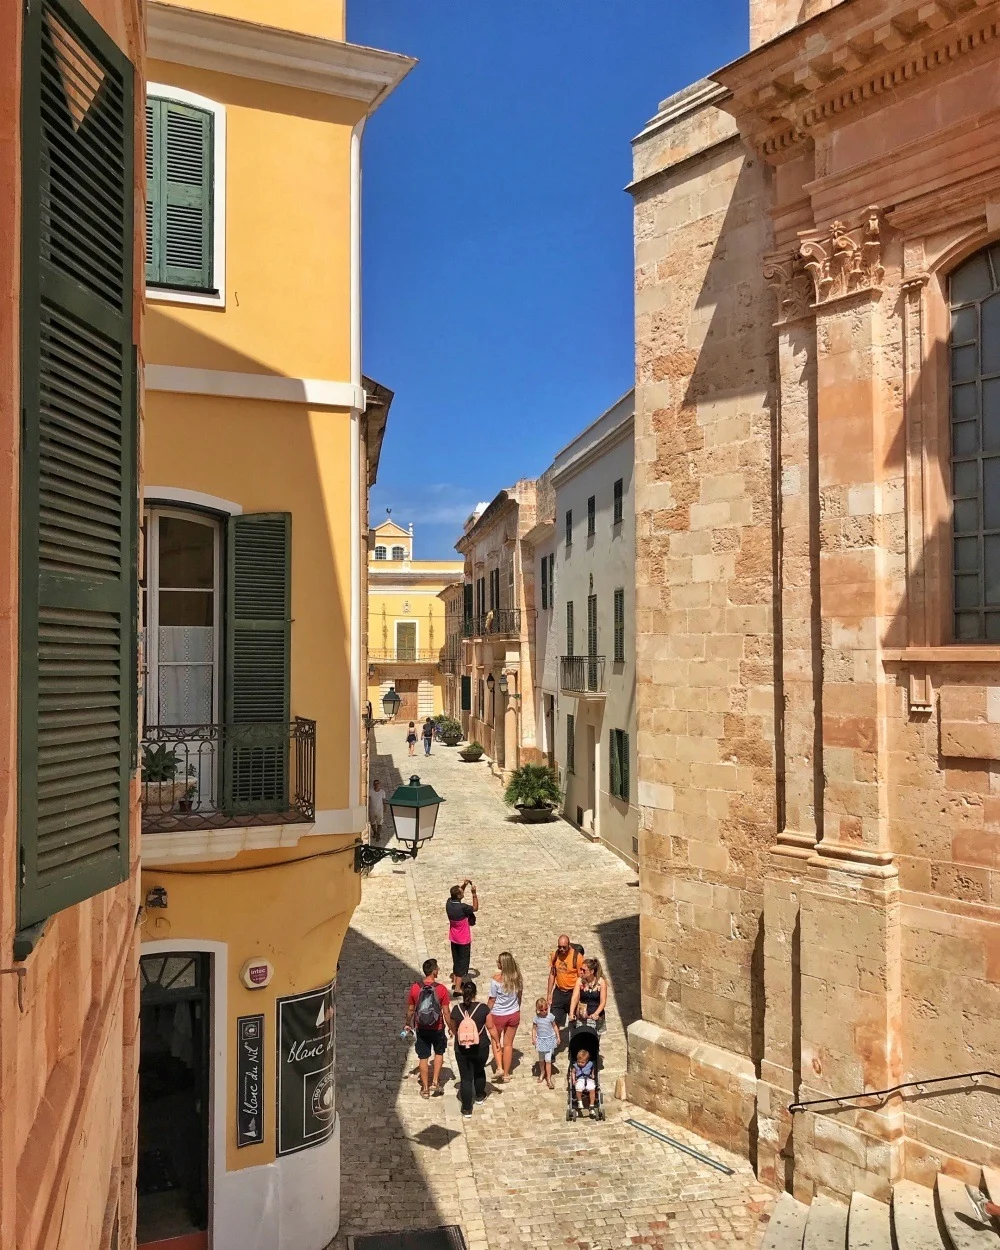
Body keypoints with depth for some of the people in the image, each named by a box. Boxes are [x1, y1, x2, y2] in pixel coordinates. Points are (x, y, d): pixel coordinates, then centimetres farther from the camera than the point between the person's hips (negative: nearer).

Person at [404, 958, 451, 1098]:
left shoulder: (415, 988, -11)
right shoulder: (441, 989, -17)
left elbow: (410, 1009, 0)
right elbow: (446, 1013, -11)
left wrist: (408, 1024, 17)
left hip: (421, 1029, 1)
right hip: (437, 1029, -1)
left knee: (423, 1058, 14)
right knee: (439, 1053, 24)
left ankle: (425, 1089, 22)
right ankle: (435, 1082, 19)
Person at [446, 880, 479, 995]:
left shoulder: (449, 903, -11)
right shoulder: (462, 907, -30)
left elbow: (457, 893, 10)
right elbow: (475, 908, -11)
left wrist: (464, 885, -3)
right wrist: (474, 893, -13)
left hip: (453, 939, 7)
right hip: (464, 940, -7)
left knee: (456, 960, 23)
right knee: (463, 963, 4)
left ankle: (455, 982, 36)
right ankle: (457, 989, 5)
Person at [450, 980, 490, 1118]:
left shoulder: (456, 1009, -11)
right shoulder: (483, 1008, -15)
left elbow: (453, 1030, 3)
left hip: (462, 1050, 0)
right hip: (480, 1048, 0)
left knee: (465, 1077, 10)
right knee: (479, 1071, 26)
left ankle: (467, 1109, 13)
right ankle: (480, 1096, 44)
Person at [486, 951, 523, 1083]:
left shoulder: (496, 980, -24)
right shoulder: (517, 978, -11)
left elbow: (492, 1001, -15)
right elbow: (519, 996, 3)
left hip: (498, 1015, -3)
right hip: (514, 1014, 3)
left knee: (495, 1041, 22)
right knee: (508, 1044, 16)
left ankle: (499, 1067, 8)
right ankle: (506, 1074, 25)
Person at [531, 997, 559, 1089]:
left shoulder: (550, 1016, -12)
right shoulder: (536, 1018, -11)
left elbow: (555, 1026, -1)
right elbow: (534, 1029, -4)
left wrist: (558, 1037, 1)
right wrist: (533, 1038, -13)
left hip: (549, 1039, -2)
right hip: (540, 1040, 2)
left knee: (548, 1060, -6)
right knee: (541, 1059, 19)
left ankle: (548, 1079, 0)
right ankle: (542, 1073, 42)